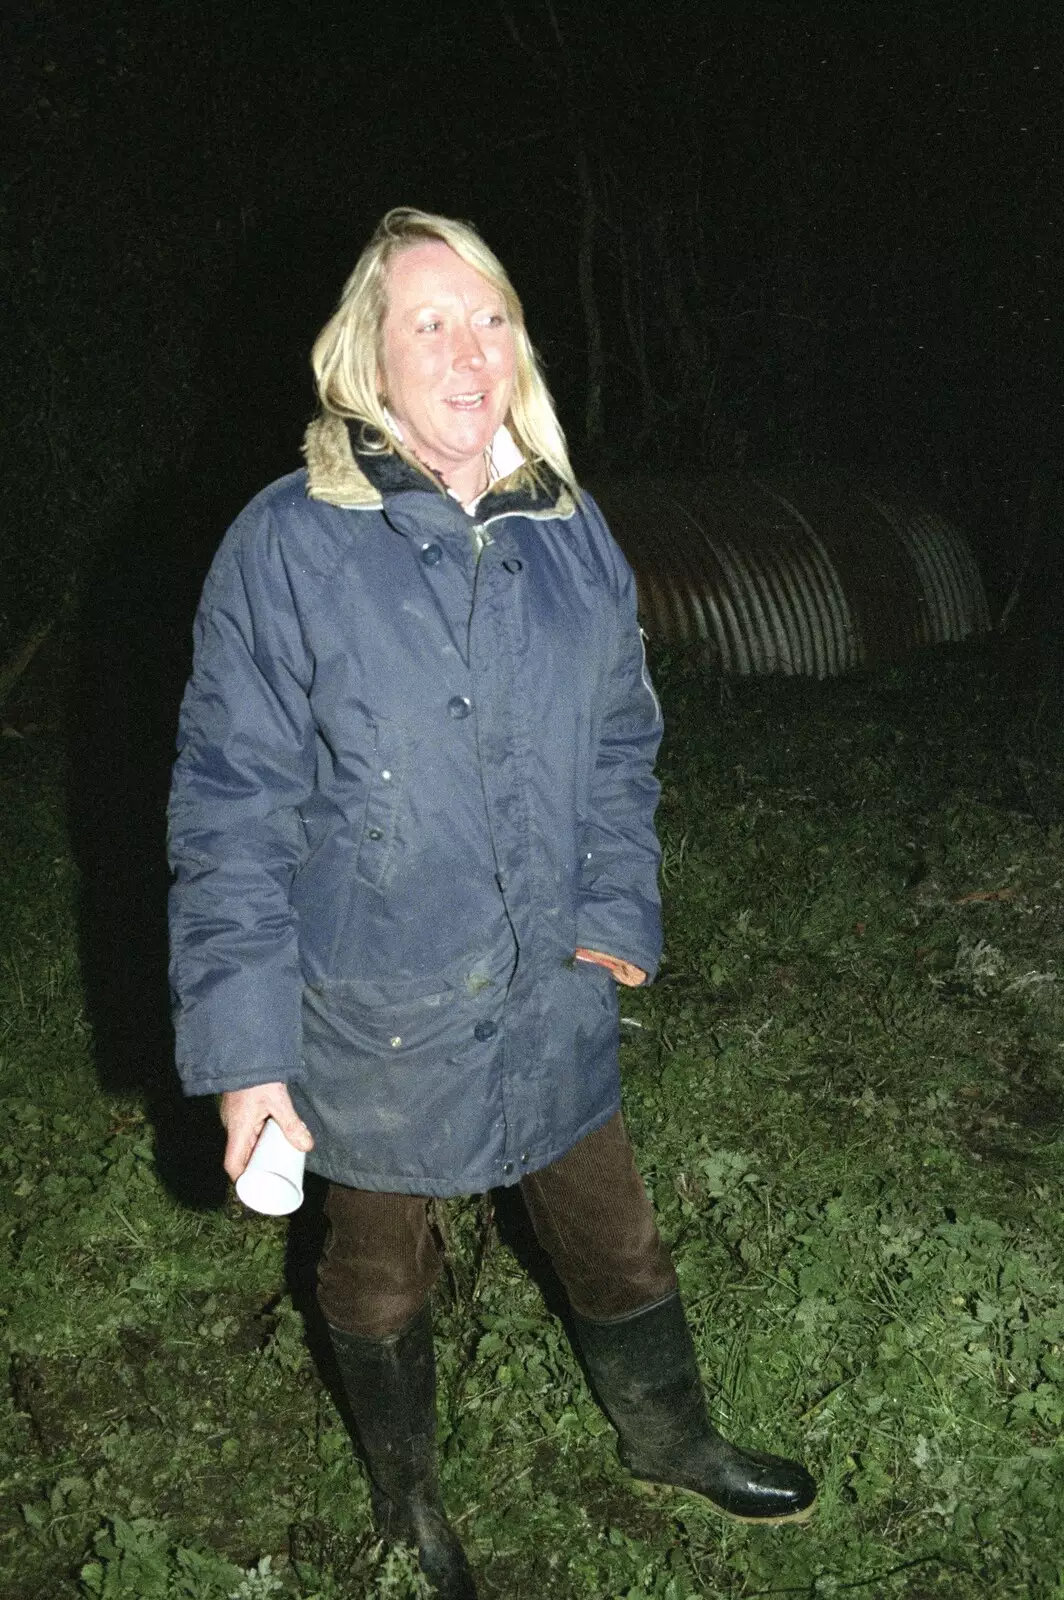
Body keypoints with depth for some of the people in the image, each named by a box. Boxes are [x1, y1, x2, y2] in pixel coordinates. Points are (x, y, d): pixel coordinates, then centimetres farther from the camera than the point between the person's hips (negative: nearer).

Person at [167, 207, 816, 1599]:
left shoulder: (571, 533, -2)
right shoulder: (286, 546, -17)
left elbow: (619, 742, 9)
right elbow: (232, 811, -15)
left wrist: (616, 912, 0)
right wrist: (245, 1053, -16)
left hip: (550, 1000, 4)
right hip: (375, 1017, -3)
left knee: (616, 1243, 22)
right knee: (381, 1282, 20)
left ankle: (670, 1438, 52)